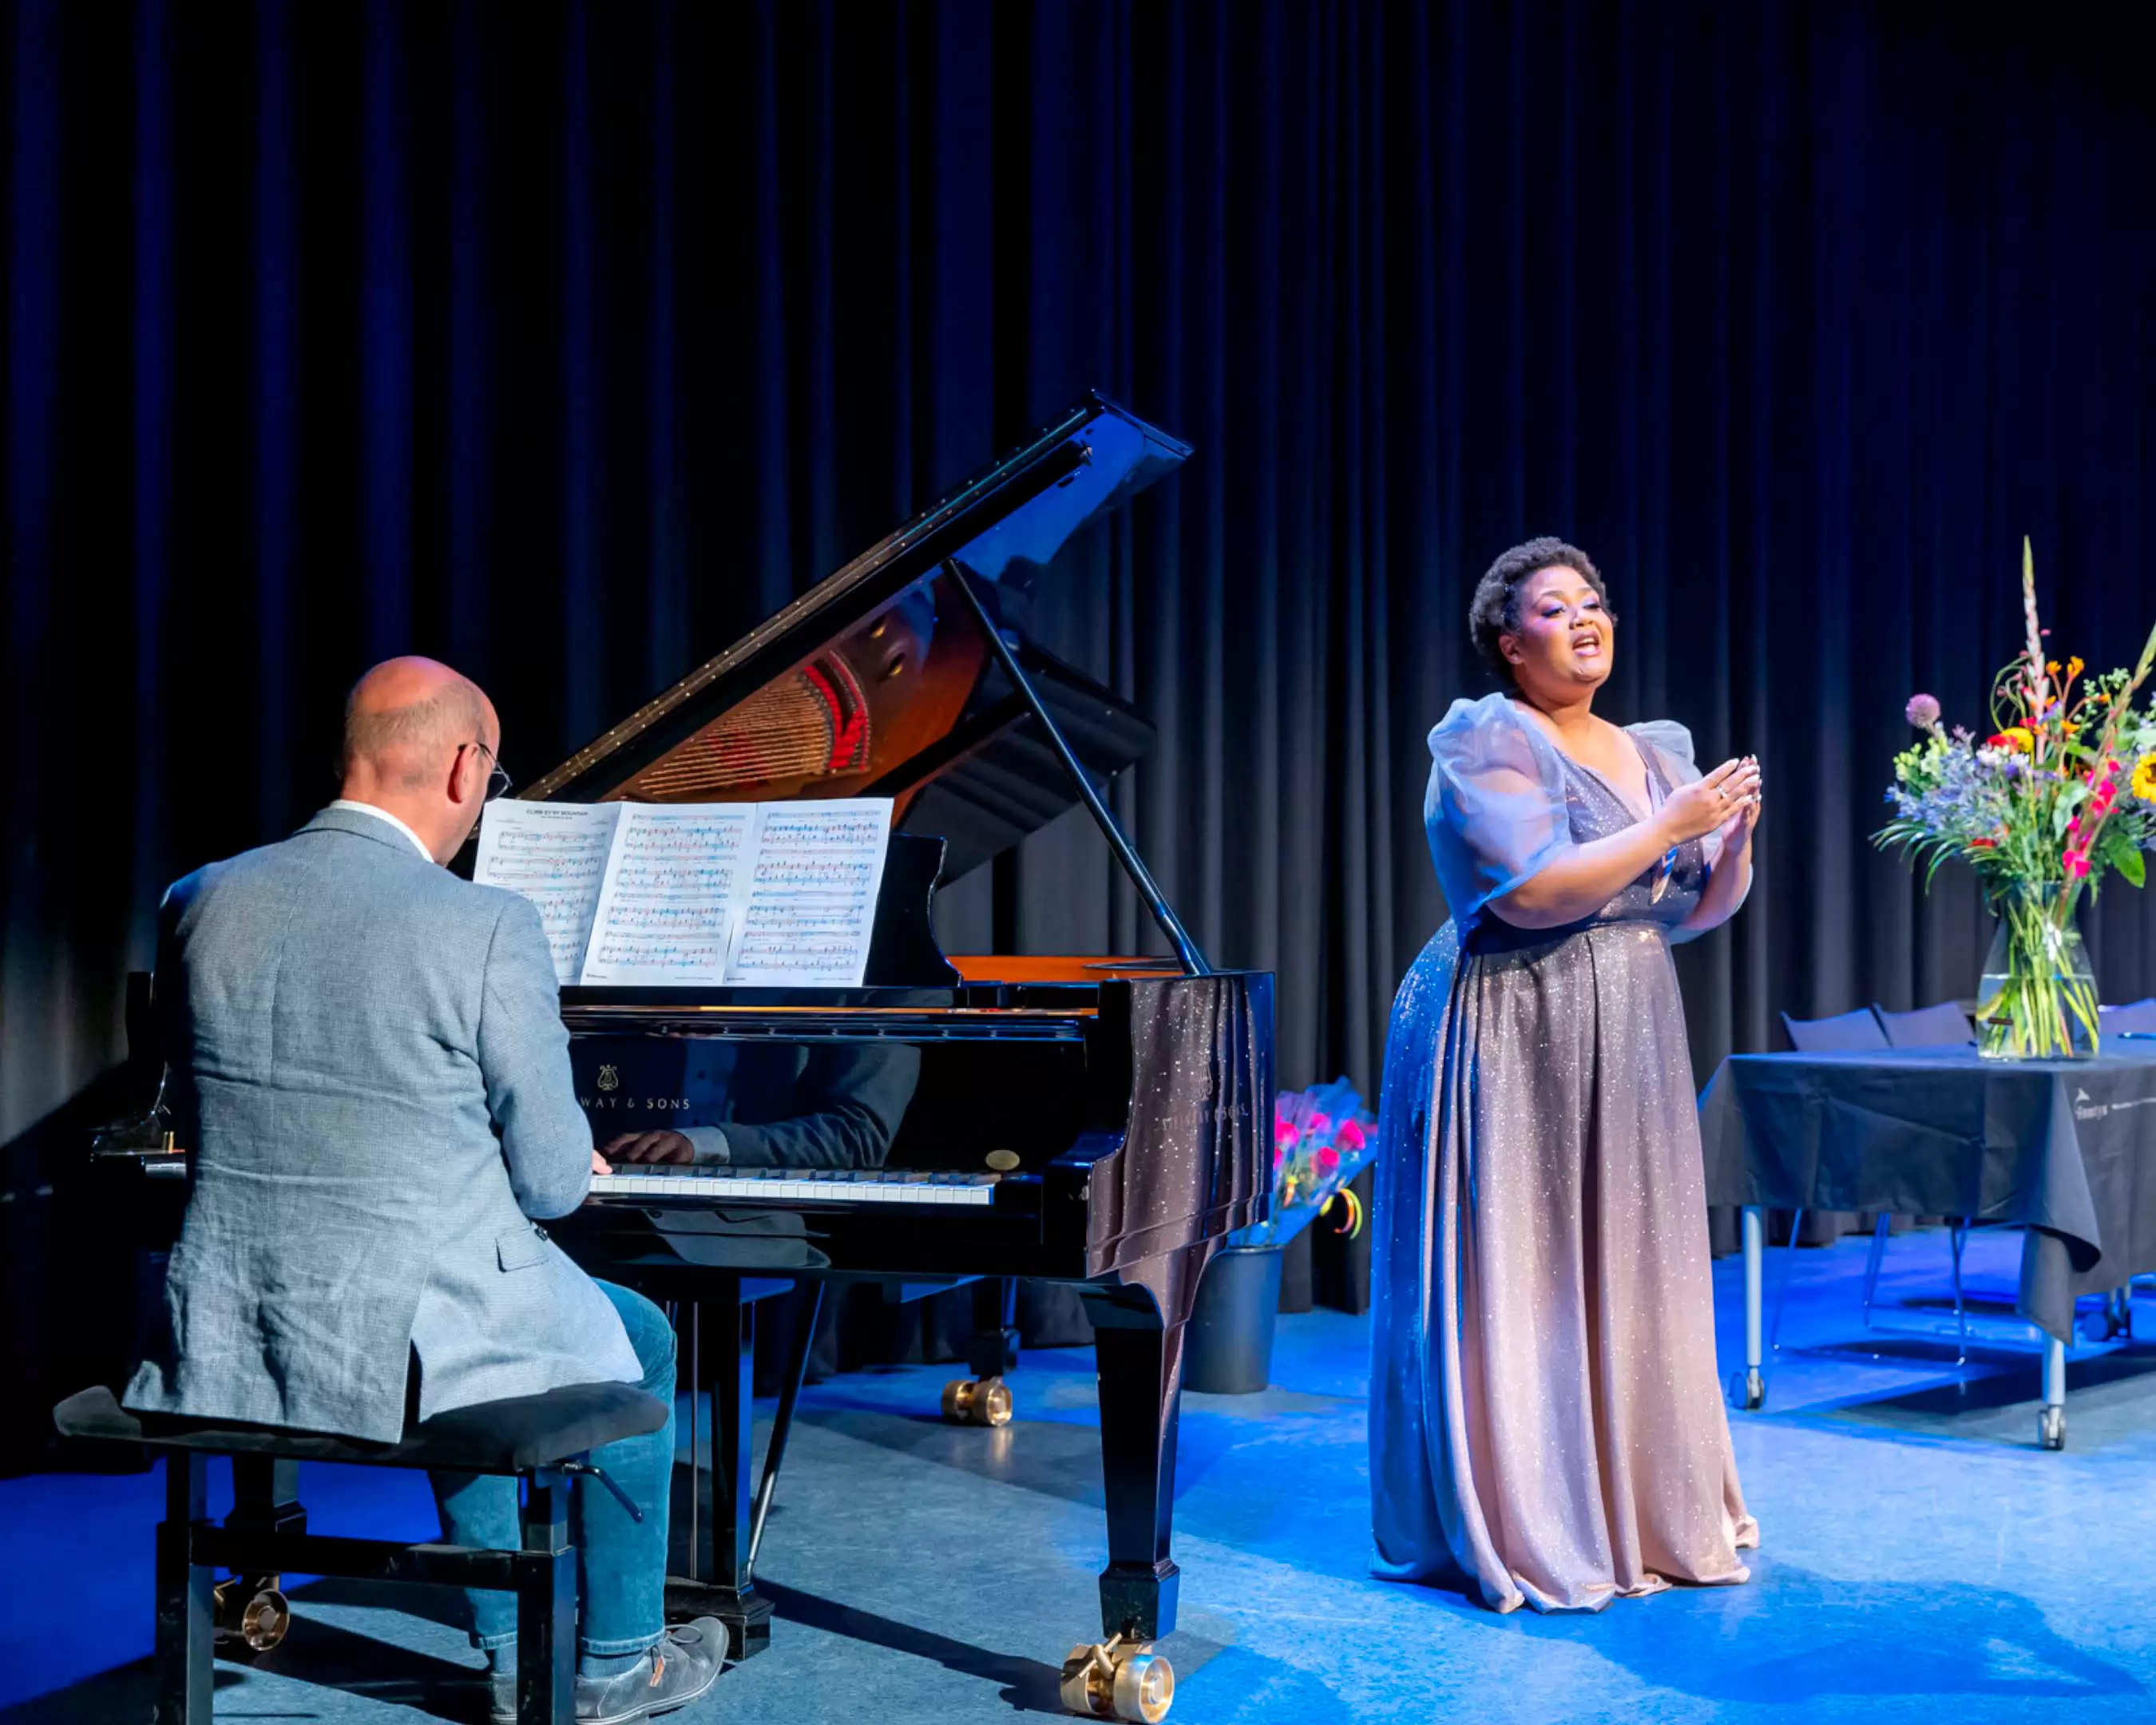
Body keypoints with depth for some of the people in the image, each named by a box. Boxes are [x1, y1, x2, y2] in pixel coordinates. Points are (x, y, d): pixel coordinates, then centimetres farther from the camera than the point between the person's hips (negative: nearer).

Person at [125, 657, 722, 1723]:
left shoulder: (201, 904, -1)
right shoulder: (488, 927, -17)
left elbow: (211, 1122, 12)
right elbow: (551, 1179, -12)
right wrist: (573, 1166, 14)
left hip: (225, 1343, 6)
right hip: (400, 1341, -5)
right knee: (637, 1344, 26)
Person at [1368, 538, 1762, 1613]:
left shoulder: (1651, 753, 13)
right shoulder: (1486, 741, -9)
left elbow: (1696, 913, 15)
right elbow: (1535, 890, -21)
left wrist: (1734, 839, -5)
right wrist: (1670, 825, -17)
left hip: (1628, 1050, 7)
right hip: (1510, 1042, -7)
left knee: (1624, 1274, 11)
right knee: (1514, 1280, -3)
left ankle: (1646, 1515, 23)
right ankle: (1515, 1534, 6)